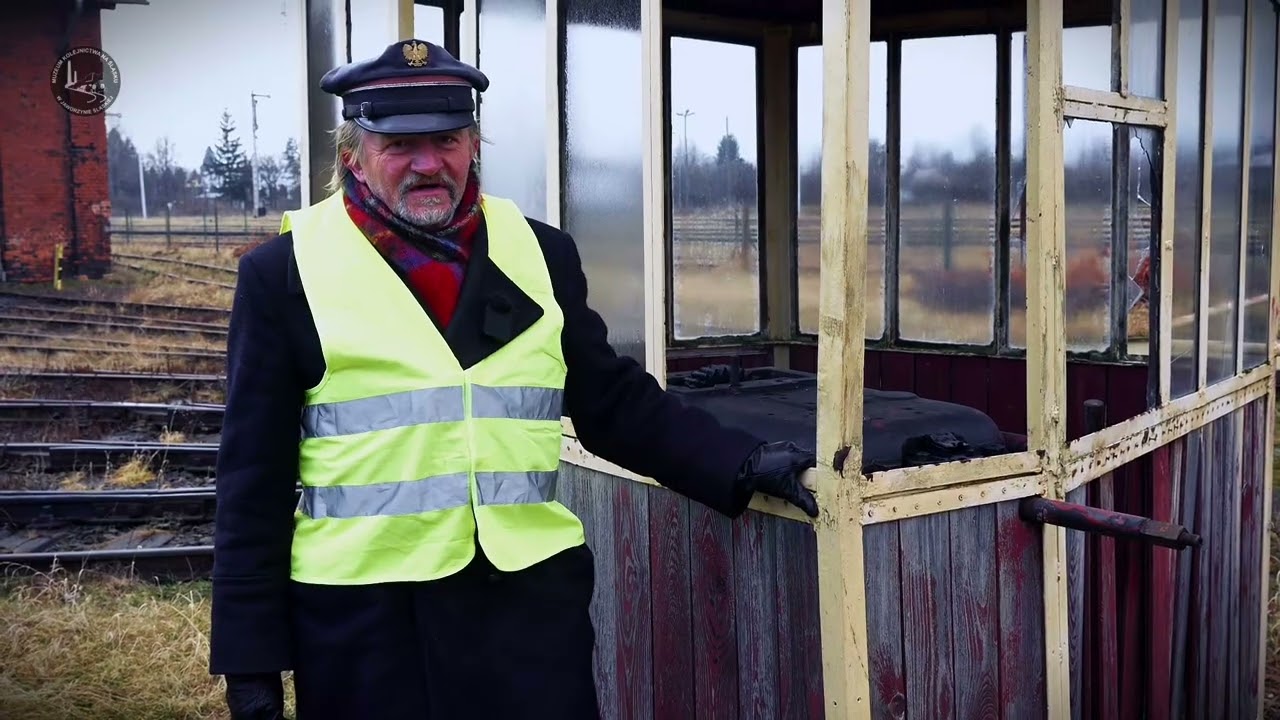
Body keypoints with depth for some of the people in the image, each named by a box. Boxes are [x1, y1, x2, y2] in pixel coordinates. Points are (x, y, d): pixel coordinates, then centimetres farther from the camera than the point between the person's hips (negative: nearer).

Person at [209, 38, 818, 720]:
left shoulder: (540, 253, 5)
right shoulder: (285, 272, -3)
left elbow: (613, 401, 10)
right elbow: (254, 480, -2)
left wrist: (741, 463, -3)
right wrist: (251, 655, -3)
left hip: (530, 598, 2)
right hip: (363, 613, -1)